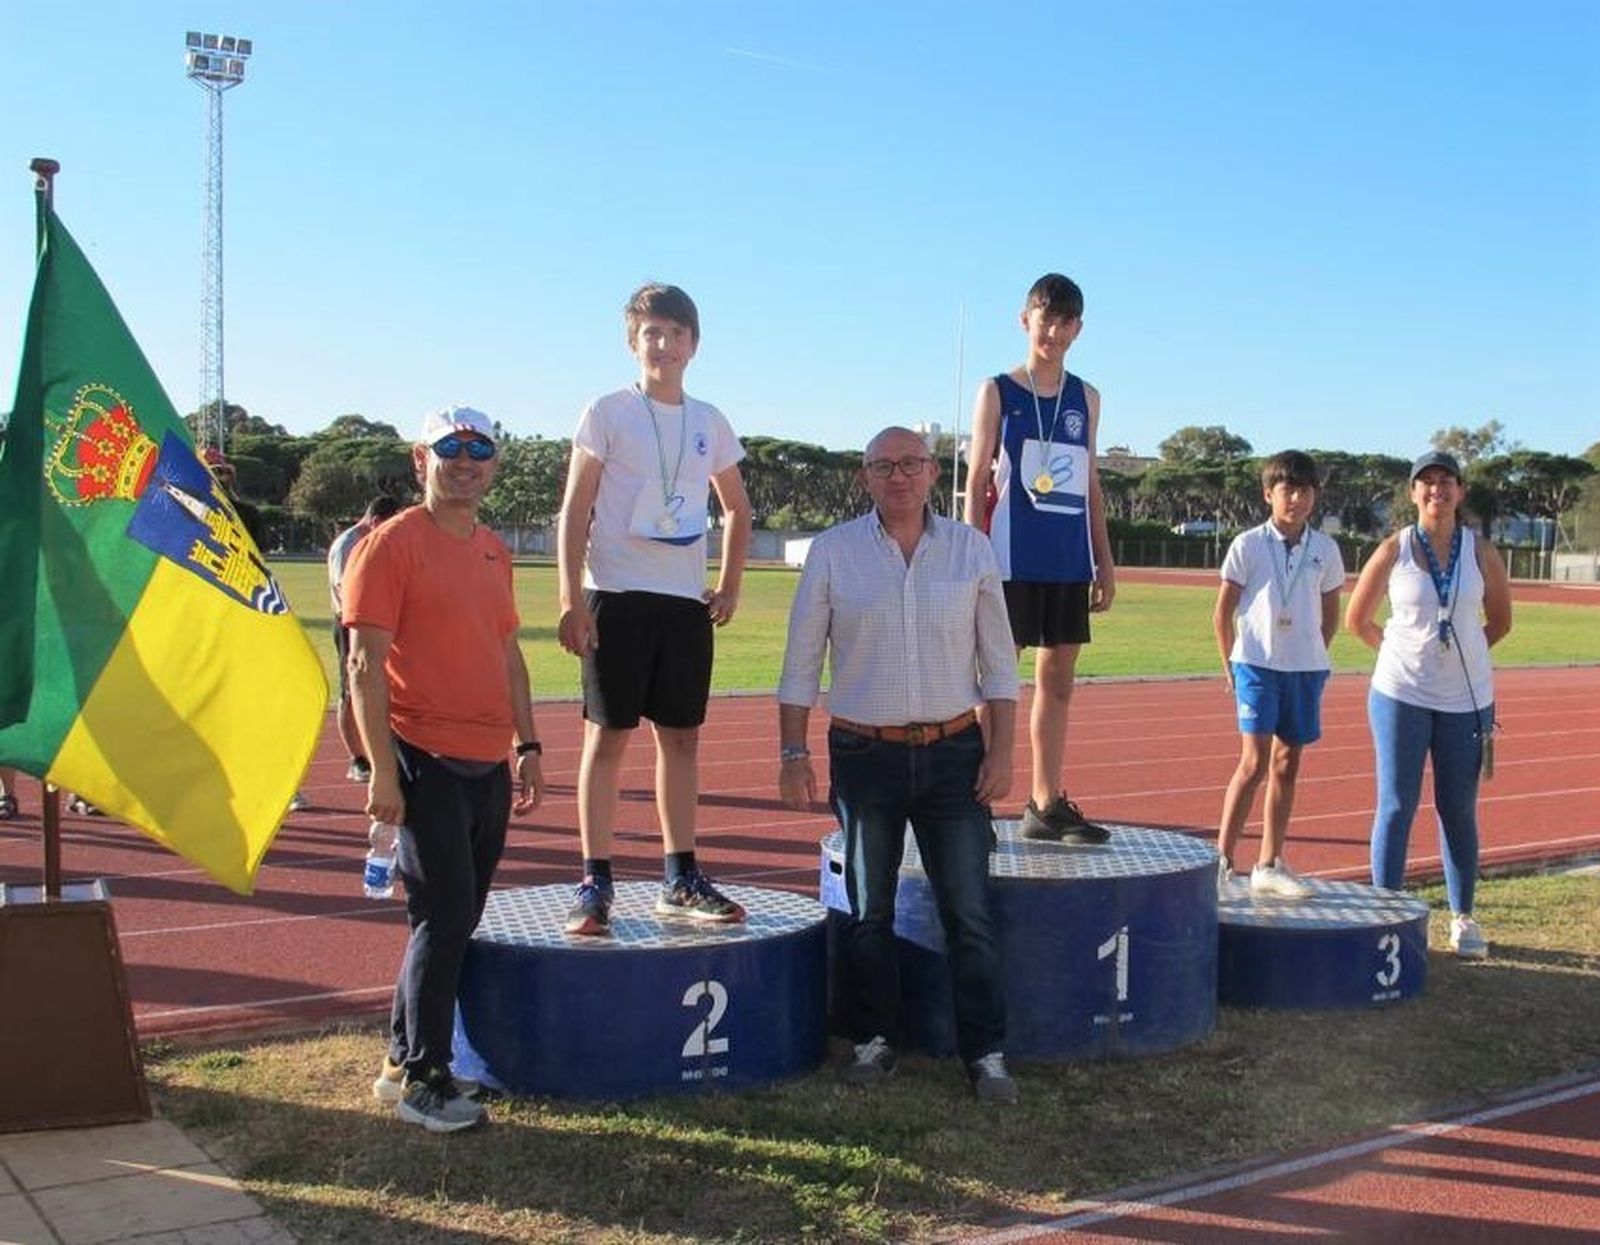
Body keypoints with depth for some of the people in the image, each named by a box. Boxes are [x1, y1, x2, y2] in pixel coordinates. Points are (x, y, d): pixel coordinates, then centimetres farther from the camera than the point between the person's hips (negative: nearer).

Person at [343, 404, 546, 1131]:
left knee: (456, 921, 13)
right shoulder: (393, 544, -8)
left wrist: (526, 744, 15)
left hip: (489, 768, 8)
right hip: (427, 764, -7)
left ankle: (404, 1061, 28)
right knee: (443, 920, -5)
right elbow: (365, 665, -13)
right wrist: (382, 771, -17)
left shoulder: (493, 551, 15)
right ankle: (422, 1079, 10)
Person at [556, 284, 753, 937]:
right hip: (617, 594, -4)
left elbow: (737, 509, 23)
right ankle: (595, 883, 5)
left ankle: (681, 879, 17)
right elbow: (575, 510, -3)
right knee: (607, 736, -2)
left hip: (687, 601, 4)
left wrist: (730, 584, 11)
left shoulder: (710, 422, 11)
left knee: (682, 737, 8)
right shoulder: (608, 412, 0)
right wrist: (572, 599, -12)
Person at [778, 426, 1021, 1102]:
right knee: (868, 913, 10)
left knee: (970, 912, 0)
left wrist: (1001, 750, 0)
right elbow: (801, 663, 3)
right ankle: (875, 1039, 24)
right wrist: (793, 751, -2)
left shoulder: (971, 549, 4)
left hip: (954, 753, 0)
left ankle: (986, 1052, 9)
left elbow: (998, 661, 7)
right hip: (865, 756, 0)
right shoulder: (832, 551, 0)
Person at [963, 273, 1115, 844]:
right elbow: (977, 482, -2)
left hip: (1069, 564, 5)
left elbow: (1090, 486, 17)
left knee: (1058, 679, 9)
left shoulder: (1085, 398, 13)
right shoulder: (998, 391, 1)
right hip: (1012, 561, -5)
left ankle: (1047, 804, 17)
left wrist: (1104, 562, 12)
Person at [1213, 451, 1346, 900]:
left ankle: (1269, 865, 19)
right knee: (1255, 763, -13)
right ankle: (1222, 859, -5)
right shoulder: (1248, 545, -4)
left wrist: (1312, 657, 9)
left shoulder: (1325, 550, 5)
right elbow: (1222, 612, 1)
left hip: (1306, 668, 4)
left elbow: (1331, 614, 15)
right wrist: (1232, 665, 2)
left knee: (1287, 765, 9)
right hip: (1257, 664, -4)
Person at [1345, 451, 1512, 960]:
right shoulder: (1393, 550, -3)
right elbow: (1357, 619, 6)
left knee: (1459, 809, 8)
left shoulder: (1481, 553, 1)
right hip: (1401, 694, -1)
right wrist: (1401, 651, 9)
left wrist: (1460, 651, 9)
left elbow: (1500, 621, 14)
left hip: (1466, 698, 2)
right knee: (1396, 806, -1)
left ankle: (1463, 918, 19)